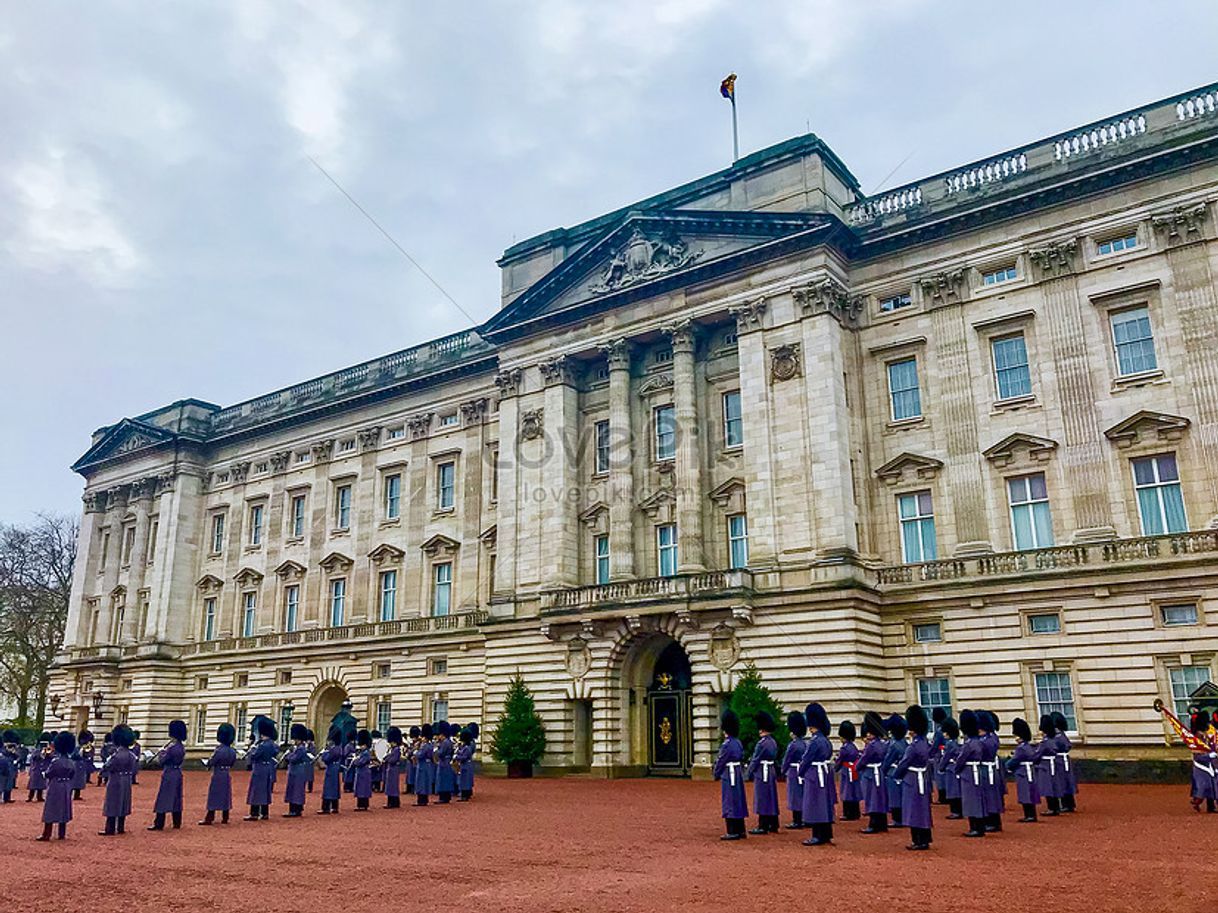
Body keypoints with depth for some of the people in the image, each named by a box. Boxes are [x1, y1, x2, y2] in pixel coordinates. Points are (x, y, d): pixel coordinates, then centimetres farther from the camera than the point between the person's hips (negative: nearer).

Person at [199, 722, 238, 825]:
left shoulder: (219, 751, -19)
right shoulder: (233, 751, 1)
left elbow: (209, 763, -12)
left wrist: (205, 762, 8)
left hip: (217, 776, -6)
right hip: (227, 776, 6)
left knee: (214, 796, 1)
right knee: (226, 796, 12)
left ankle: (209, 819, 6)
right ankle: (225, 818, 18)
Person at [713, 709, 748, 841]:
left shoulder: (727, 745, -18)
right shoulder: (738, 743, 8)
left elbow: (720, 762, -13)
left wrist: (716, 775, 1)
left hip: (728, 777, -9)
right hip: (738, 775, 9)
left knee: (729, 803, -3)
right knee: (738, 802, 13)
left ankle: (733, 832, -1)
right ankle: (740, 830, 19)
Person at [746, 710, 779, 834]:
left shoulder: (762, 743, -18)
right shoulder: (773, 742, 9)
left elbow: (755, 760, -15)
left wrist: (748, 775, -7)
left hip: (762, 774, -9)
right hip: (772, 773, 9)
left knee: (762, 800, -4)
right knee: (772, 799, 12)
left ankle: (763, 827, -1)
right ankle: (773, 826, 18)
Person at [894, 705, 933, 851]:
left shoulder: (914, 746, -21)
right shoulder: (925, 743, 6)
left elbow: (903, 764, -14)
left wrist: (895, 774, 3)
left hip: (913, 782, -9)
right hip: (924, 781, 9)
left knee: (914, 811, -2)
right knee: (923, 810, 13)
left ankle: (918, 842, 2)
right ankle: (925, 840, 19)